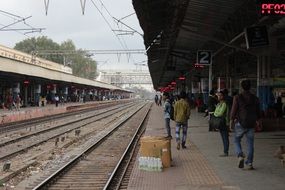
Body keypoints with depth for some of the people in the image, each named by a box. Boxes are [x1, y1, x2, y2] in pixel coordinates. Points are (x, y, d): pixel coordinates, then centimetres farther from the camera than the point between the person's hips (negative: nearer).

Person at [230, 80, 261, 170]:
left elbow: (234, 110, -7)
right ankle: (249, 163, 8)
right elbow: (258, 111, 12)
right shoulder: (255, 98, 3)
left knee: (237, 140, 14)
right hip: (251, 124, 3)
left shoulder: (237, 97, -8)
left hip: (240, 123, -3)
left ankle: (240, 156, -10)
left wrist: (232, 120, 8)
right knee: (250, 144, 8)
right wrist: (257, 120, 28)